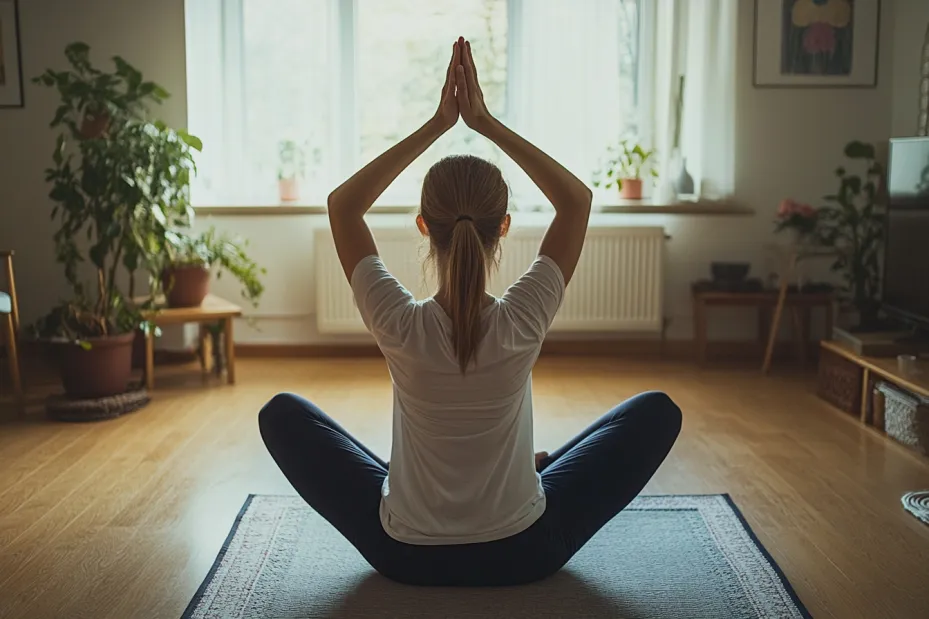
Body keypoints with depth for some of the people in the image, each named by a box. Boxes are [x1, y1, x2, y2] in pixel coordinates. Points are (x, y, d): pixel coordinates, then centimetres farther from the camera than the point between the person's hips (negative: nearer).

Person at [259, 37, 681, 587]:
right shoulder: (524, 322, -22)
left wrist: (435, 125, -8)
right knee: (658, 412, 13)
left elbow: (343, 204, -6)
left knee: (282, 414, 17)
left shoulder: (400, 325, -22)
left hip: (405, 556, 1)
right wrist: (487, 123, -9)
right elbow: (577, 199, -6)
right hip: (523, 555, 0)